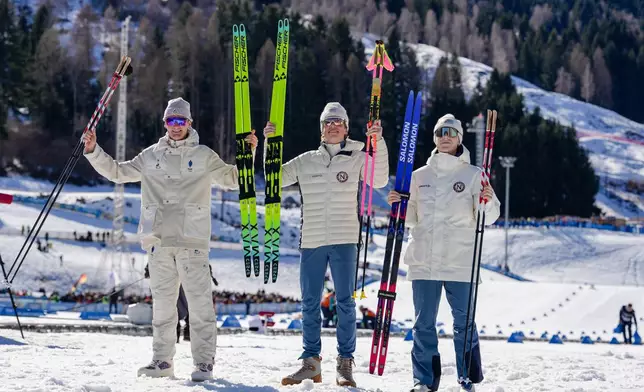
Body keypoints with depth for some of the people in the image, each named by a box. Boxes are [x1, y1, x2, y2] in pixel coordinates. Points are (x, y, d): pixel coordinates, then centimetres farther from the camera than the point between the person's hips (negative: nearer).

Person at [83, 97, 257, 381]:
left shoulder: (204, 156, 9)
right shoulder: (151, 156, 16)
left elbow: (233, 179, 9)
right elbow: (117, 172, 23)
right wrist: (93, 152, 13)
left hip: (192, 240, -3)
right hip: (158, 240, 3)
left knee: (199, 302, -8)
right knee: (162, 302, 7)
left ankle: (204, 361, -6)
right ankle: (162, 360, 13)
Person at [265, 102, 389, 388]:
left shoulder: (357, 159, 4)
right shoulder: (305, 161, 11)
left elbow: (379, 181, -8)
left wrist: (379, 144, -17)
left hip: (344, 240, -3)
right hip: (311, 241, 3)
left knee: (345, 301, -4)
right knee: (310, 303, 6)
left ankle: (345, 363, 2)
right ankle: (311, 362, 14)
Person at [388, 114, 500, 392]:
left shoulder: (472, 174, 5)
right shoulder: (419, 176, 14)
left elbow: (489, 218, -2)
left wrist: (489, 202, -22)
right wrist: (398, 205, 0)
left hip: (460, 261, -3)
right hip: (424, 261, 3)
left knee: (464, 322, 0)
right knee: (424, 322, 4)